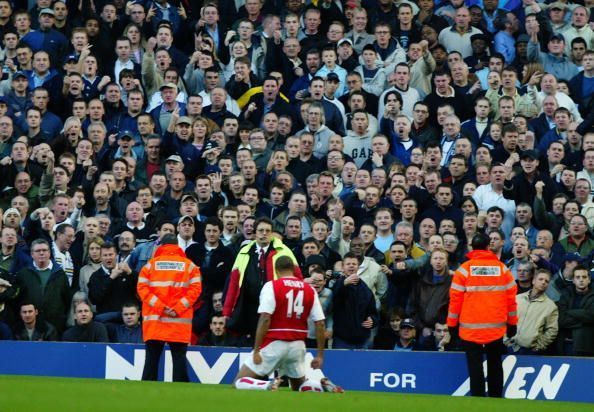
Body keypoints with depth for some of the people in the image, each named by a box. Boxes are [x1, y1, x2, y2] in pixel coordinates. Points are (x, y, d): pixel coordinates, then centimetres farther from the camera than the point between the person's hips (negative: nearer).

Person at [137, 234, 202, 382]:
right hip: (180, 323, -1)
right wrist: (179, 308, -8)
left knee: (152, 358, 3)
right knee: (179, 358, 1)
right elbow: (195, 289, -4)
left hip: (154, 320, 1)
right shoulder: (189, 265, 6)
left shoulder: (151, 264, 6)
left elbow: (142, 288, -3)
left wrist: (160, 307, -8)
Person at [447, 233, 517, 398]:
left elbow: (455, 299, -3)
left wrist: (452, 324, 7)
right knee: (495, 365, 15)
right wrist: (512, 324, 14)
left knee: (475, 366, 0)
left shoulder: (464, 269, -4)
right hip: (497, 328, 2)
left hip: (471, 328, -2)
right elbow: (511, 298, 4)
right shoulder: (502, 269, 2)